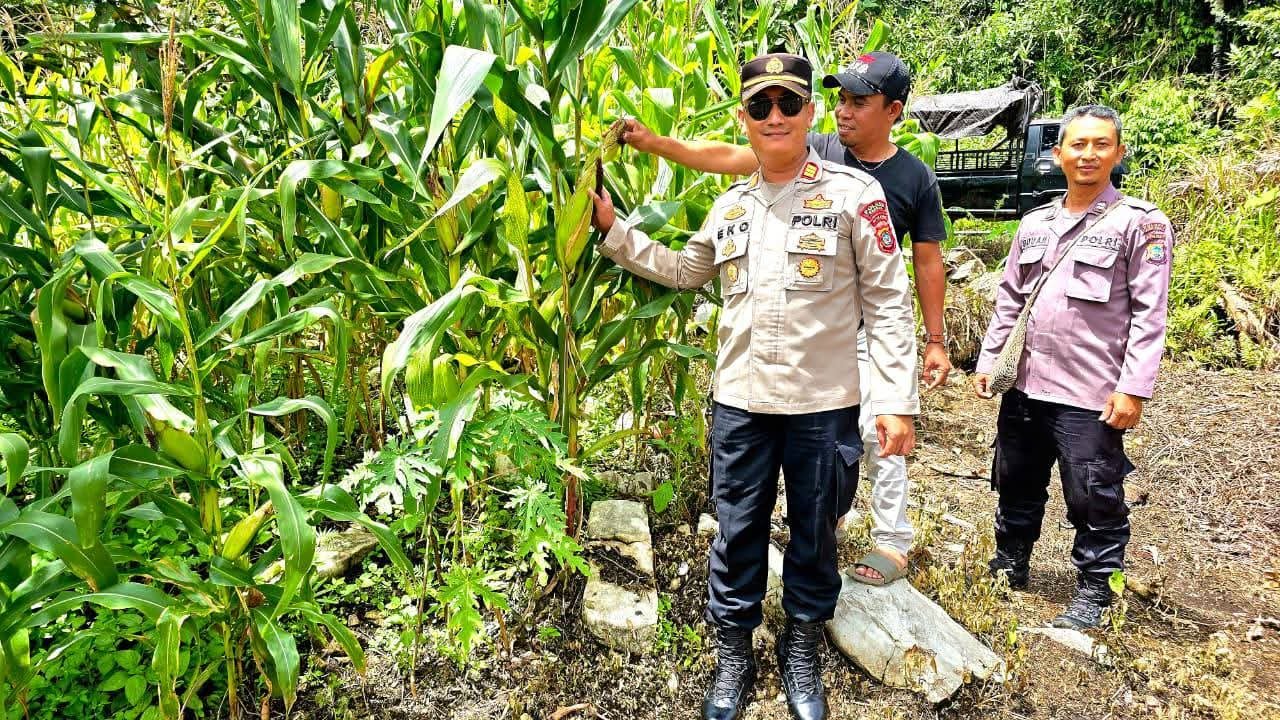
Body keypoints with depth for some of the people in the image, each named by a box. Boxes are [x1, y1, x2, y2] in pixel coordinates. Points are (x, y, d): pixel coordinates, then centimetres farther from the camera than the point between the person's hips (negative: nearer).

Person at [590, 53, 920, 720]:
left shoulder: (853, 192, -5)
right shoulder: (730, 206, 9)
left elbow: (887, 302, -5)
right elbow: (683, 271, 24)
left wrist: (897, 399, -9)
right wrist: (613, 227, 16)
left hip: (823, 405, -3)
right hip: (740, 401, 3)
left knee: (814, 538, 13)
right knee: (737, 536, 12)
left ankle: (801, 653, 35)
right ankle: (733, 657, 32)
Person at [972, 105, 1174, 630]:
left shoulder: (1140, 223, -4)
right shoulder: (1034, 223, 11)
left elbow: (1149, 314, -9)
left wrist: (1134, 388, -14)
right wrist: (988, 360, 12)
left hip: (1091, 395, -5)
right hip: (1026, 385, 6)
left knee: (1095, 501, 4)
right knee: (1016, 486, 18)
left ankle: (1094, 591, 21)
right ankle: (1009, 567, 36)